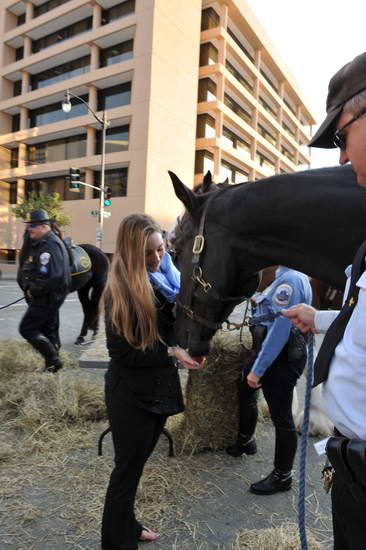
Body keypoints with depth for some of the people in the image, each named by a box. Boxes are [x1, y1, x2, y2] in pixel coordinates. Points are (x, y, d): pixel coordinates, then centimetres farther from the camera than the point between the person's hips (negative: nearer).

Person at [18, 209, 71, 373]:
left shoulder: (49, 246, -21)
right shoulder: (39, 243, 13)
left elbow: (51, 277, -30)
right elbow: (26, 270, 17)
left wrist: (33, 291, -19)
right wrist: (27, 286, 2)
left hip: (47, 298, -10)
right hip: (47, 297, 10)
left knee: (26, 328, -5)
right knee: (48, 329, 17)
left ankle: (53, 360, 1)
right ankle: (52, 364, 29)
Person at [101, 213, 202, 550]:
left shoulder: (166, 280, 0)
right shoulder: (120, 291, -19)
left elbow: (178, 327, 7)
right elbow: (122, 351, -18)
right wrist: (171, 352, -23)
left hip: (159, 389, 7)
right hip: (132, 394, -7)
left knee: (136, 463, 24)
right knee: (128, 469, 10)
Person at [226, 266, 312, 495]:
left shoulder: (291, 279, -24)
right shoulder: (287, 274, 7)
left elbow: (280, 328, -26)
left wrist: (258, 369, -21)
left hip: (283, 358, -10)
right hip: (271, 351, 11)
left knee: (281, 416, 5)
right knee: (245, 393, 25)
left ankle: (283, 476, 25)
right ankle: (246, 441, 48)